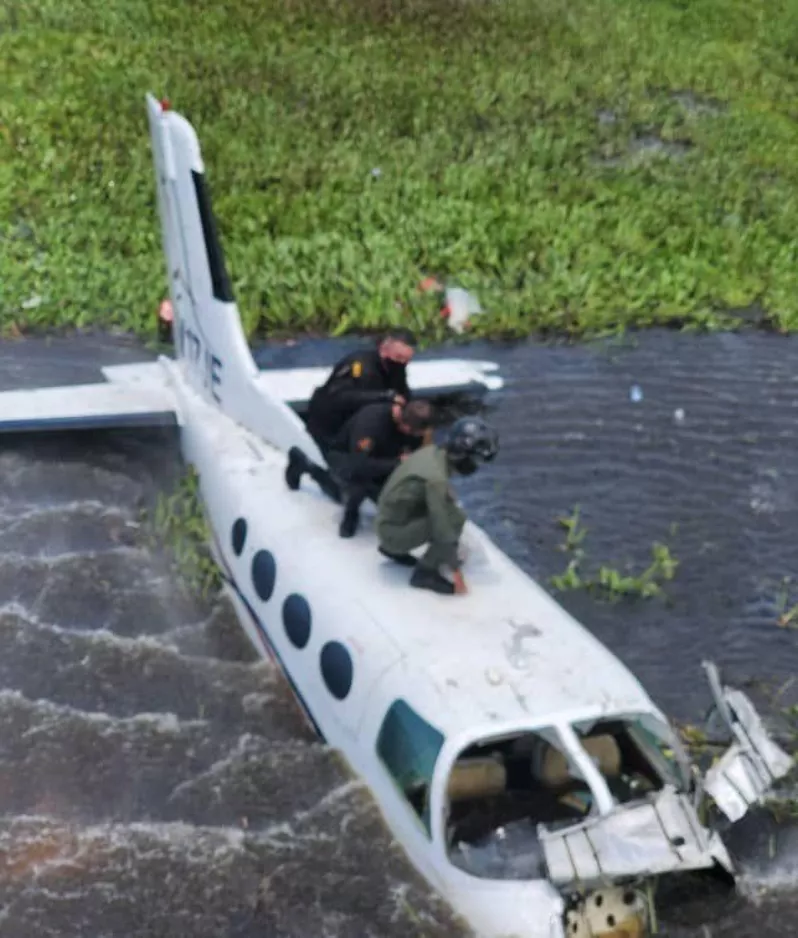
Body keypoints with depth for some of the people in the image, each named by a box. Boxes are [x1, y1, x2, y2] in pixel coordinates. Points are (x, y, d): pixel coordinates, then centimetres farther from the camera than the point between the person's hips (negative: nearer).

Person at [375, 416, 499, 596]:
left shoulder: (434, 452, -4)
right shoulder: (436, 477, -28)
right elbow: (442, 528, -26)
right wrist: (457, 571, -20)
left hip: (390, 518, 9)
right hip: (394, 531, -9)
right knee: (454, 519, -19)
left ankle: (394, 548, 20)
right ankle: (425, 573, -5)